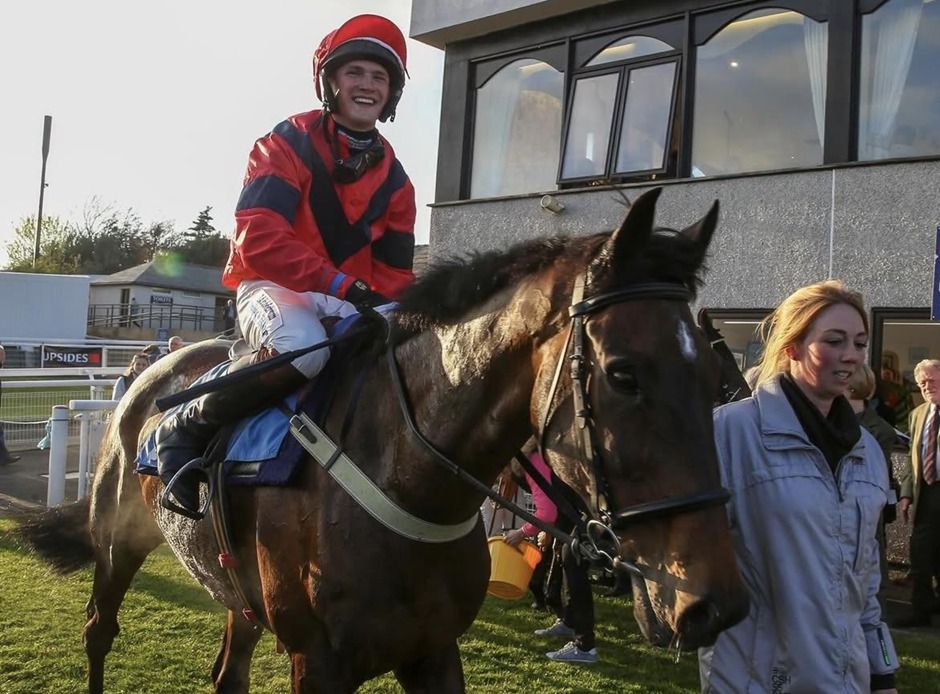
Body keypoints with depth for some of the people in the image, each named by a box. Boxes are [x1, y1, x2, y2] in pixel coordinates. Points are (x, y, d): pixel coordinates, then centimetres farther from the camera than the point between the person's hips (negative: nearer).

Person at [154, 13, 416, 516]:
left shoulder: (393, 178, 10)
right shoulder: (288, 144, -6)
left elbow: (394, 271, 11)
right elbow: (257, 239, -20)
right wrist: (339, 284, -27)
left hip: (354, 303, 6)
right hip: (273, 288, -6)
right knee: (305, 347, -38)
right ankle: (186, 429, -16)